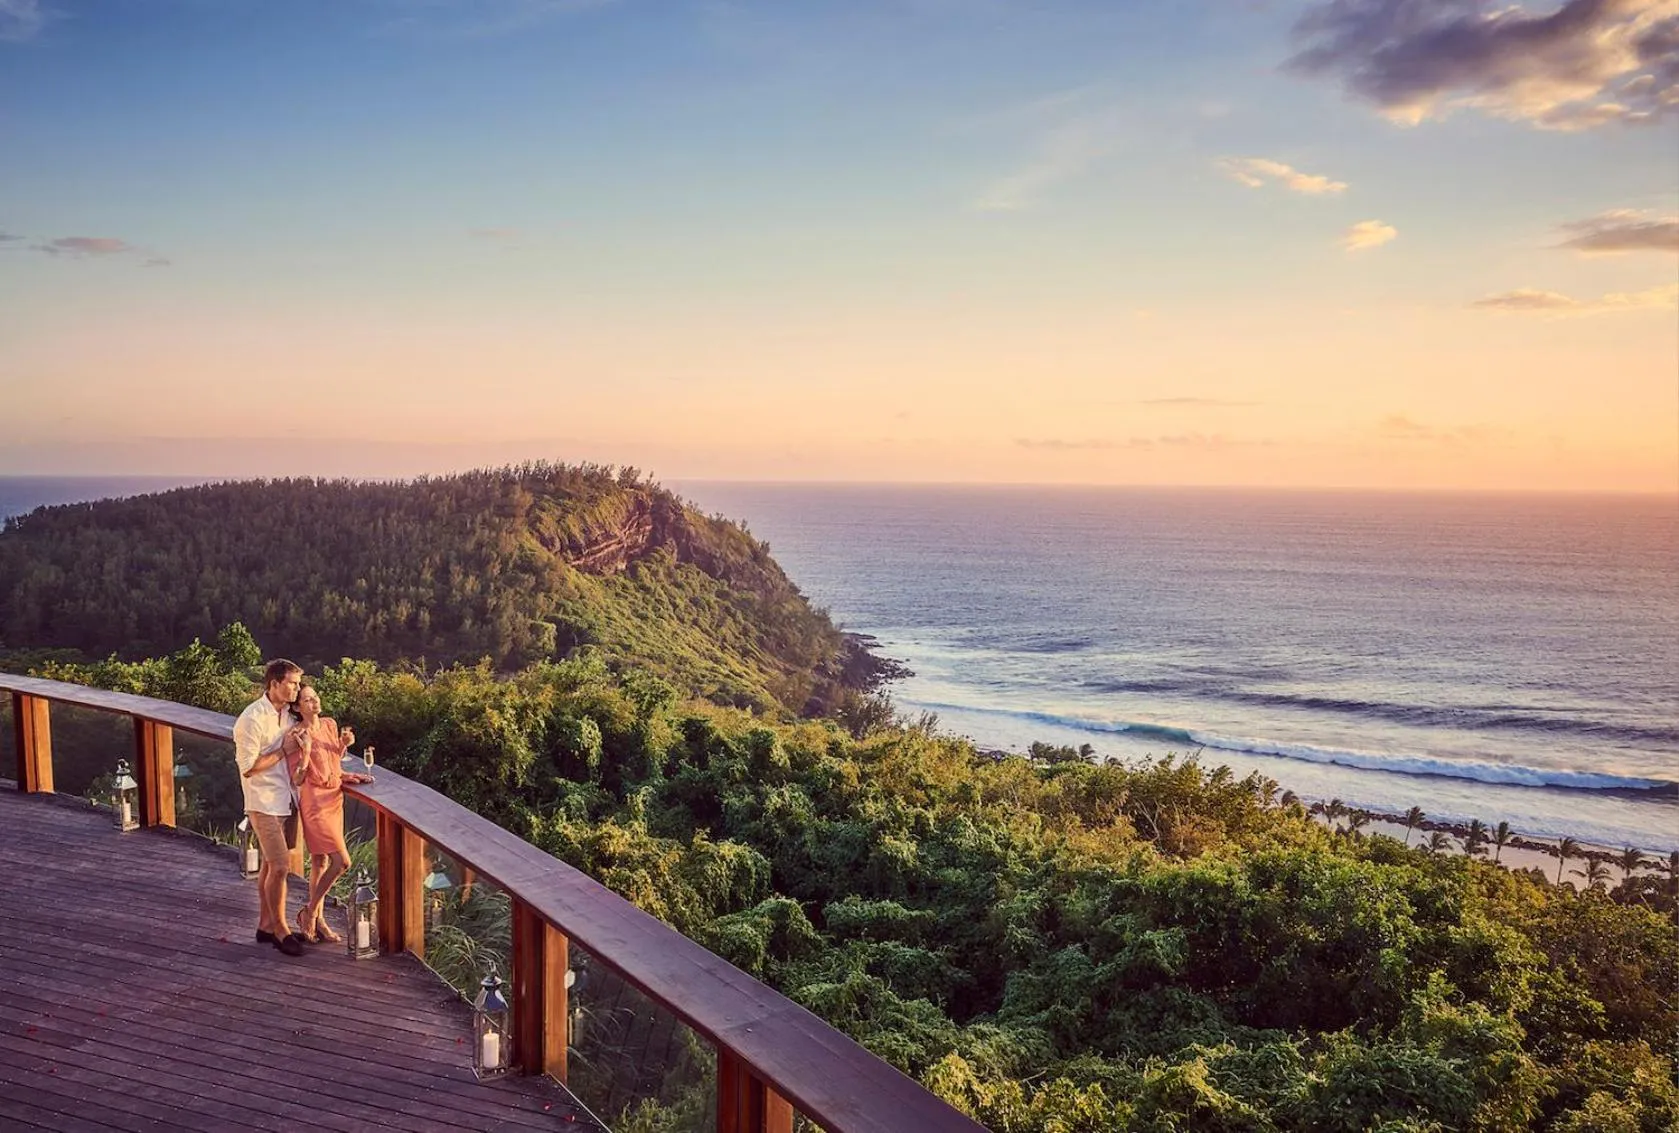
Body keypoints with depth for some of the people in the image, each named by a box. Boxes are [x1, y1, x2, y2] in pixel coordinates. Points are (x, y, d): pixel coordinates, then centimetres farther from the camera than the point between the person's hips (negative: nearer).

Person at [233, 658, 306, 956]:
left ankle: (266, 924, 26)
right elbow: (248, 768, -19)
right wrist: (283, 751, -16)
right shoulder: (252, 719, -19)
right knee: (280, 866, -6)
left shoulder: (285, 714, 6)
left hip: (284, 799, 8)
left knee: (270, 864, 16)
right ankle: (280, 930, 7)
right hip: (263, 802, -8)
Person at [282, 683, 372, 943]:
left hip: (334, 798, 7)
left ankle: (317, 920, 23)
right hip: (314, 802, -7)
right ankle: (309, 912, 6)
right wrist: (306, 752, -27)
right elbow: (297, 780, -14)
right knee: (341, 861, -11)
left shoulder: (330, 724, 5)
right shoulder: (294, 736, -15)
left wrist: (344, 744, 1)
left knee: (320, 861, 14)